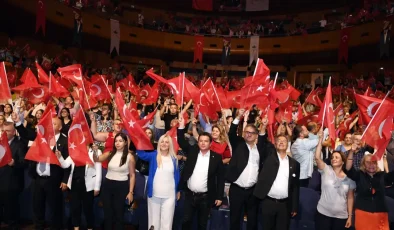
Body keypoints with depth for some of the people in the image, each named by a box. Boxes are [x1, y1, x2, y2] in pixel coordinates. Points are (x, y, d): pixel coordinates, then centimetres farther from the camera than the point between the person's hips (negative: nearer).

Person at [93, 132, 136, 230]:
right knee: (107, 212, 14)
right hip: (107, 185, 4)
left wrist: (131, 192, -6)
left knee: (119, 213, 9)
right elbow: (96, 160, 5)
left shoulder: (129, 157, -8)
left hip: (121, 186, -3)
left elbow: (132, 175, -5)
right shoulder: (110, 153, 3)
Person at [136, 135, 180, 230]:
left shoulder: (174, 158, 2)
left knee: (166, 222, 3)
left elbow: (176, 175, 8)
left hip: (169, 195, 0)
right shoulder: (153, 155, 1)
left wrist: (178, 190, 13)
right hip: (154, 194, 0)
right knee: (154, 221, 11)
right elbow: (141, 153, -8)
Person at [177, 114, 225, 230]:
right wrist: (181, 126, -21)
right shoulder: (192, 151, 0)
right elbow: (181, 142, -6)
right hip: (189, 195, 1)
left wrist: (219, 197, -4)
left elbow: (220, 177, -3)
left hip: (205, 197, -1)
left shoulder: (216, 157, -6)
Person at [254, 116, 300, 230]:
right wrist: (263, 127, -28)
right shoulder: (269, 156, 4)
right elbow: (263, 143, -13)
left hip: (285, 204, 2)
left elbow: (295, 186, 9)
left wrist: (294, 207, 7)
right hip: (268, 202, -1)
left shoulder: (294, 163, 8)